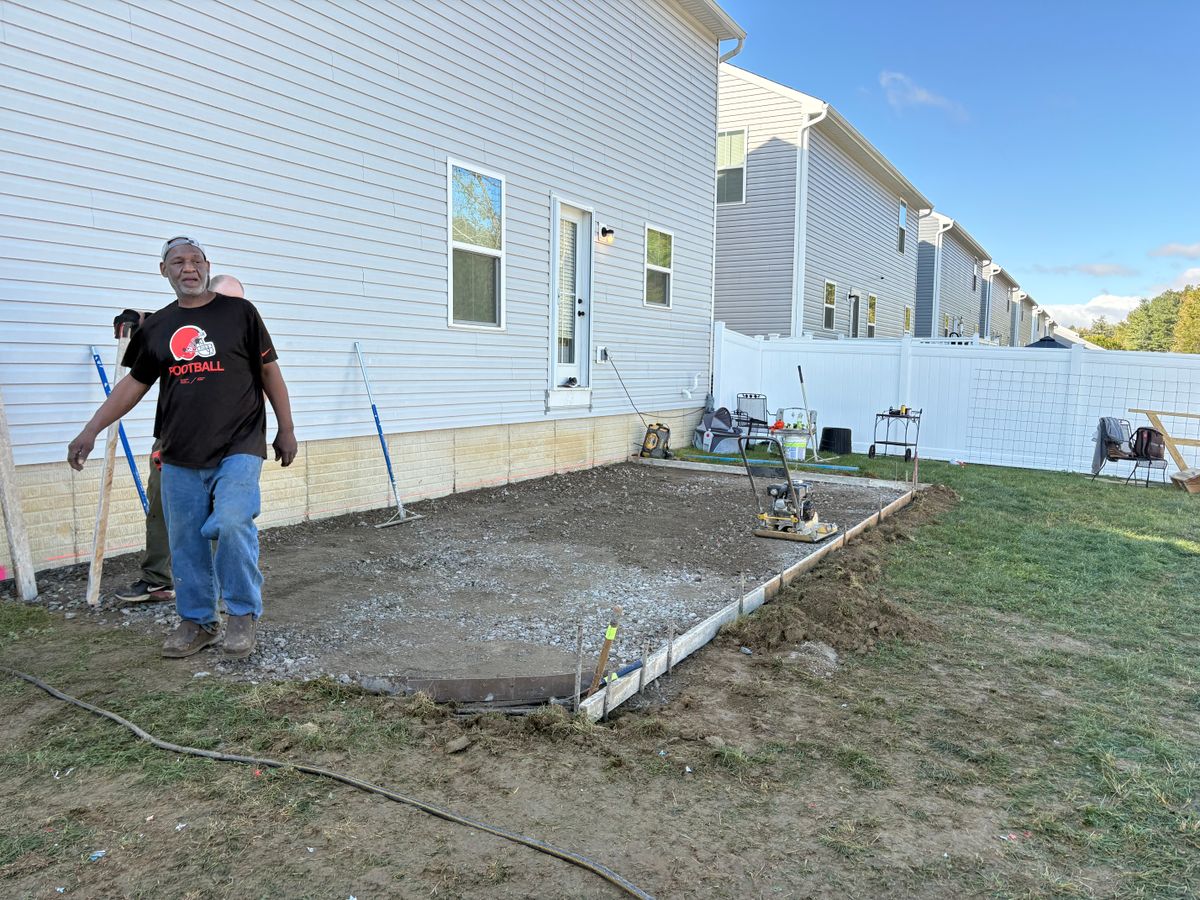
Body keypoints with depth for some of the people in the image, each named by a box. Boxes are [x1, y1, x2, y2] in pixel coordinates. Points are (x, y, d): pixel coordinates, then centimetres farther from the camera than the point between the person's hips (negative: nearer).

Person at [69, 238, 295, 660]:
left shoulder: (239, 311, 1)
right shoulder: (157, 327, 11)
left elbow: (269, 372, 4)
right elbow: (134, 383, 18)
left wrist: (286, 429, 1)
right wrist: (90, 431, 13)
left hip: (238, 448, -4)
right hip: (180, 455, 4)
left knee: (231, 524, -20)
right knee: (186, 542, 8)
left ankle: (243, 614, -1)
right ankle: (197, 621, 24)